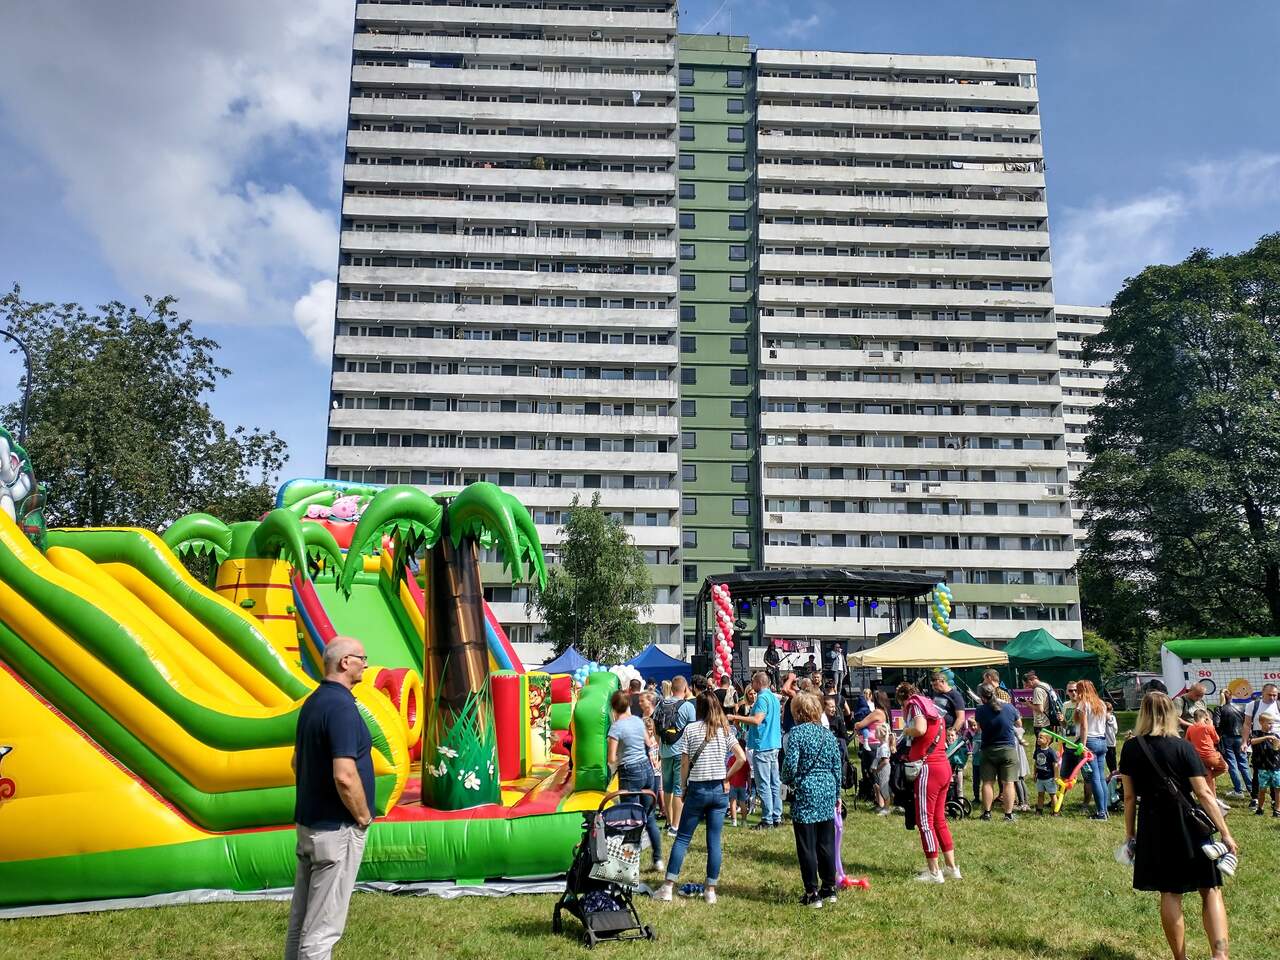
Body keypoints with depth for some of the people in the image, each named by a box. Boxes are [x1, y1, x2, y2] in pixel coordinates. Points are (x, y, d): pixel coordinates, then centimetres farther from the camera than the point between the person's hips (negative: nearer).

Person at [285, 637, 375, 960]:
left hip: (308, 821, 9)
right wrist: (363, 817, -13)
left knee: (301, 917, 17)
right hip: (336, 828, -9)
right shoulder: (341, 706, -22)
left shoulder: (313, 702, 8)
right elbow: (345, 777, -28)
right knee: (323, 924, 0)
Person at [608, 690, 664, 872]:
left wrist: (613, 762, 7)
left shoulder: (616, 726, -12)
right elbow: (649, 744, 19)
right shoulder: (638, 721, 6)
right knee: (650, 816, 14)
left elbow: (611, 759, -13)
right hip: (647, 768, 6)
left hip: (630, 773, -6)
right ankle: (658, 859, 17)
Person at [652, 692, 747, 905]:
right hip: (720, 790, 2)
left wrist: (683, 786, 6)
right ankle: (710, 889, 10)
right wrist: (727, 776, 8)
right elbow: (741, 758, -1)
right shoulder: (725, 730, 2)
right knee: (714, 841, 7)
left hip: (697, 789, -2)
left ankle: (668, 886, 7)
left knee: (682, 838, 6)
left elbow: (684, 763, -6)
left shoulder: (691, 729, -6)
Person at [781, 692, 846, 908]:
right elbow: (838, 766, 10)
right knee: (826, 842, 14)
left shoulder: (797, 732, -9)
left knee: (807, 846, 2)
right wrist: (836, 794, 20)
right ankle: (829, 889, 22)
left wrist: (787, 781, 7)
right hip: (827, 792, 6)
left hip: (805, 793, -6)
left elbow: (790, 764, -14)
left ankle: (812, 894, 5)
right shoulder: (828, 733, 8)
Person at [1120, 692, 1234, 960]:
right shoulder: (1183, 747, -9)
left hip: (1153, 827, 2)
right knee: (1210, 890, 7)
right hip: (1188, 825, -2)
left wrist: (1129, 833, 13)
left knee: (1169, 893, 12)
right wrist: (1225, 833, -6)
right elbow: (1203, 794, -11)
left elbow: (1130, 796, 3)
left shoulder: (1131, 749, -1)